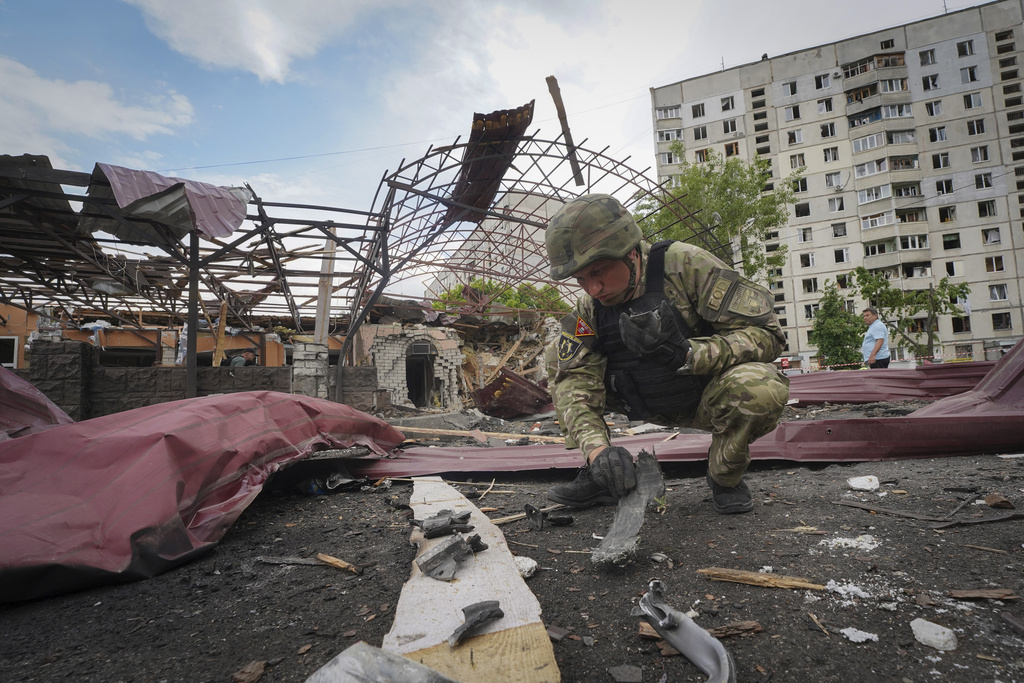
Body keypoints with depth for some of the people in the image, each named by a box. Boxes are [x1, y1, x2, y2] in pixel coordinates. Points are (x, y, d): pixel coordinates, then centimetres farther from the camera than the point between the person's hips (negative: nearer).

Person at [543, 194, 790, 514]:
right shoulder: (589, 308, -10)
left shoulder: (686, 265, -24)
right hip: (651, 407, 4)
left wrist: (687, 354, -41)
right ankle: (598, 474, -1)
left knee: (762, 386, -38)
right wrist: (596, 448, -36)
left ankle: (725, 478, -6)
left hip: (710, 399, -3)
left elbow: (766, 333, -25)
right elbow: (575, 380, -18)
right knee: (558, 355, -7)